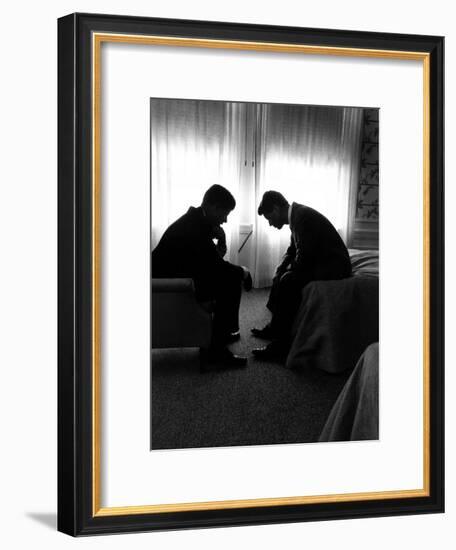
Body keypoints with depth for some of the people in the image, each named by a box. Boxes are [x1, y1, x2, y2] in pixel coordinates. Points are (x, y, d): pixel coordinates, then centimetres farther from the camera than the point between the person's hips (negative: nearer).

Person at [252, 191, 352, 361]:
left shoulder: (302, 216, -20)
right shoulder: (296, 215, 11)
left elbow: (303, 258, -25)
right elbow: (292, 251, 20)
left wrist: (286, 271, -7)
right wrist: (279, 271, 5)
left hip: (334, 267, -11)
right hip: (320, 264, 11)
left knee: (289, 280, -25)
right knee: (282, 276, 13)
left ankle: (281, 346, -21)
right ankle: (274, 328, 19)